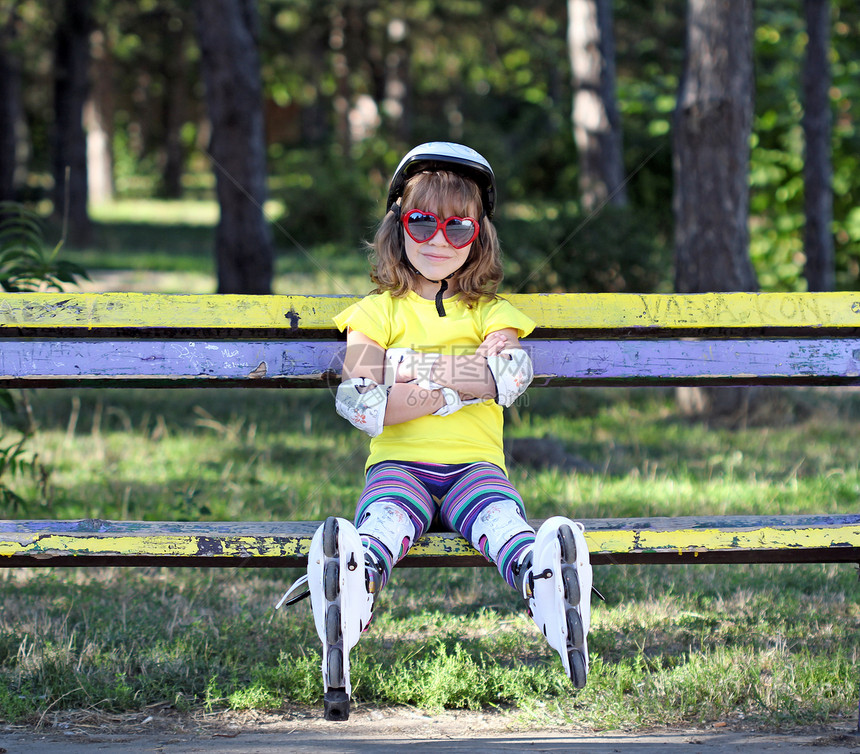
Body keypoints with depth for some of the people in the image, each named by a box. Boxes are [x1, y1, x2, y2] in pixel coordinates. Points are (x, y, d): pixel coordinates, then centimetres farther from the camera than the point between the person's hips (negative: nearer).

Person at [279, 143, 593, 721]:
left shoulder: (491, 313, 20)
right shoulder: (379, 312, 16)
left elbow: (512, 374, -5)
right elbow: (357, 402, -1)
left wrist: (412, 374, -6)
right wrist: (451, 390, -6)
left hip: (475, 462, 1)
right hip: (399, 463, -1)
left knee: (499, 515, -35)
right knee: (386, 518, -37)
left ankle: (547, 584, -70)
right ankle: (351, 590, -73)